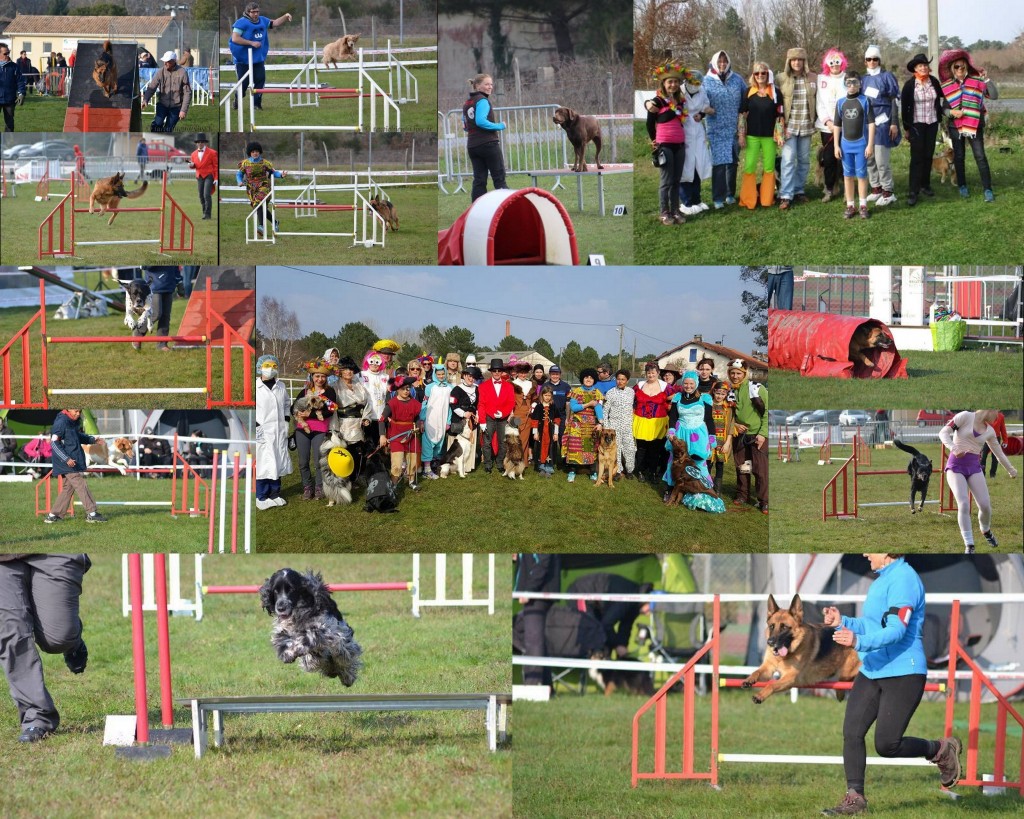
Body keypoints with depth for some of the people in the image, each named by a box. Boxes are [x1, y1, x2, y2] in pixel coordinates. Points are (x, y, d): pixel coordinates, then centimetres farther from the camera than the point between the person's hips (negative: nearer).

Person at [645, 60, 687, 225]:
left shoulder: (680, 101, 10)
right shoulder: (658, 101, -7)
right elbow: (650, 123, -1)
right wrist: (654, 141, 5)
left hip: (679, 144, 6)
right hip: (664, 145, -6)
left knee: (676, 180, 10)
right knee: (667, 181, -2)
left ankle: (675, 211, 17)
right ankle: (664, 213, 5)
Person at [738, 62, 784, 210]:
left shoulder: (775, 93, 1)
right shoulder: (749, 93, 3)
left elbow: (780, 115, 3)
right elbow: (743, 115, 4)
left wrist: (780, 134, -3)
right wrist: (741, 135, -2)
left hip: (769, 136, 0)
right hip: (752, 136, 0)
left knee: (769, 168, 6)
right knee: (749, 168, -3)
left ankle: (767, 199, 16)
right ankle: (748, 201, 3)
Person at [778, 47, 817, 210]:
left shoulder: (812, 79, 3)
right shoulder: (782, 79, -2)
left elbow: (817, 101, 12)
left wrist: (815, 122, 8)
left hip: (806, 126, 3)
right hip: (789, 125, -3)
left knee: (804, 160, 9)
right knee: (788, 160, -8)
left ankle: (799, 190, 21)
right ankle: (786, 196, -9)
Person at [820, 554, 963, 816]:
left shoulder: (903, 579, -16)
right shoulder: (881, 580, 17)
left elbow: (897, 631, -26)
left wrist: (859, 642, -40)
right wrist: (843, 622, 8)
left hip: (903, 675, -9)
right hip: (871, 673, 9)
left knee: (887, 745, -8)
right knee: (852, 733, -2)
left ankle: (941, 750, 16)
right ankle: (855, 799, 4)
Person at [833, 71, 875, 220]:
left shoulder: (864, 101, -4)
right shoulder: (841, 103, 4)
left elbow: (871, 123, -4)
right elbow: (836, 125, 8)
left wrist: (870, 144, -8)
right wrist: (836, 146, 4)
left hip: (861, 144, -3)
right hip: (846, 144, 3)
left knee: (861, 174, 2)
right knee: (848, 175, 8)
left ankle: (863, 206, 10)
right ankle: (850, 206, 15)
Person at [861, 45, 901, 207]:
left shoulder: (887, 77, -4)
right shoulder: (863, 79, 12)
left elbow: (895, 101, -5)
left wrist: (894, 123, -11)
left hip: (882, 123, -6)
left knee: (881, 159, -9)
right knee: (869, 158, 8)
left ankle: (888, 192, -2)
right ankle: (876, 189, 18)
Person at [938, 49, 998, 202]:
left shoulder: (976, 81, -3)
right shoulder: (946, 86, 1)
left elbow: (994, 96, -10)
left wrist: (987, 79, -21)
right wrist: (951, 112, -15)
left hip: (975, 124, -2)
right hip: (956, 125, 2)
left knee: (980, 156, -8)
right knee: (958, 157, 10)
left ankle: (987, 189, -8)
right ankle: (962, 186, 26)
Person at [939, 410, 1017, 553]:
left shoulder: (990, 432, 13)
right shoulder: (966, 417, -4)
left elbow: (999, 453, 27)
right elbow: (943, 432, -10)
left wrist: (1010, 470, 36)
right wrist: (953, 448, -27)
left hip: (974, 466, 5)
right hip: (956, 465, -5)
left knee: (985, 505, -7)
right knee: (963, 504, -19)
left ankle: (986, 531, 27)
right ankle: (969, 546, -12)